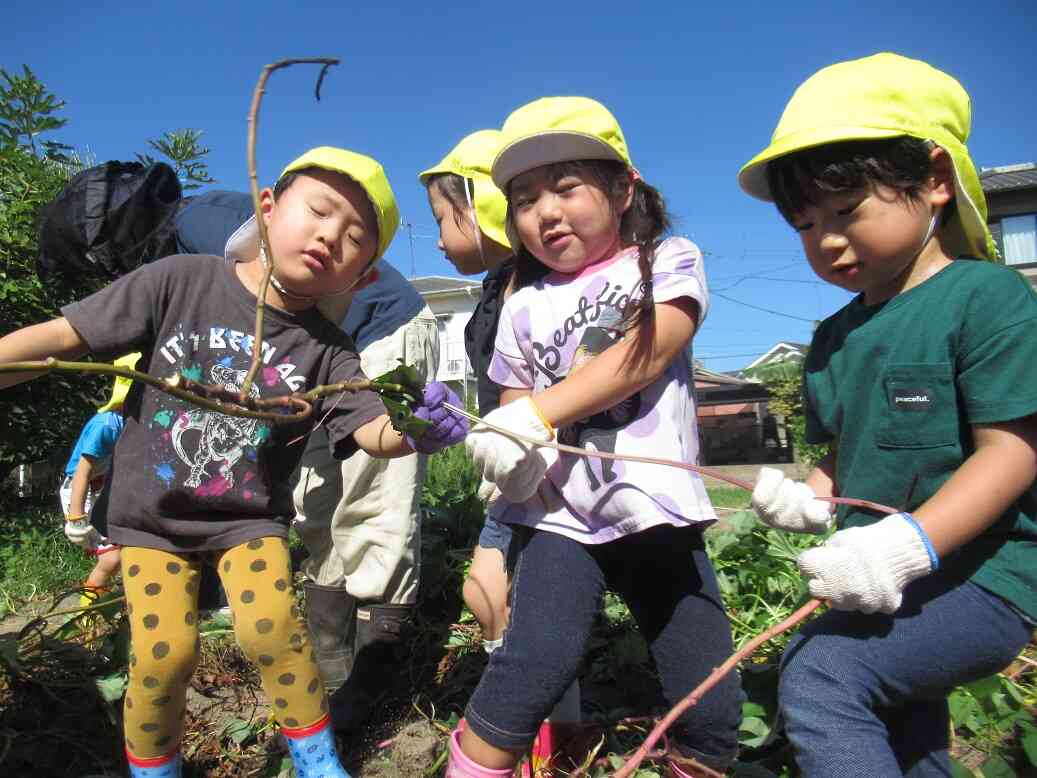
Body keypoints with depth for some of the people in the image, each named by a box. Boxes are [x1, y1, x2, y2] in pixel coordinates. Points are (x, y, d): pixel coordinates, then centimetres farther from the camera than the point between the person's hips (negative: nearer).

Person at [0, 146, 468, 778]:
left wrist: (413, 433, -45)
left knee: (272, 627, -17)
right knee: (164, 652, -9)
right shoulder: (180, 281, -11)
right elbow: (62, 338, -9)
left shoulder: (328, 350, -11)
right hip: (151, 515, 1)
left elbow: (373, 430, -22)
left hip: (249, 518, 0)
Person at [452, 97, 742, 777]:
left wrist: (536, 413, -22)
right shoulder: (525, 307, 10)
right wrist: (505, 450, -11)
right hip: (559, 517, 1)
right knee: (535, 666, -20)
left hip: (659, 512, 0)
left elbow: (645, 354, -14)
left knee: (713, 709, 5)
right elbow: (513, 408, 13)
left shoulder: (670, 261, 4)